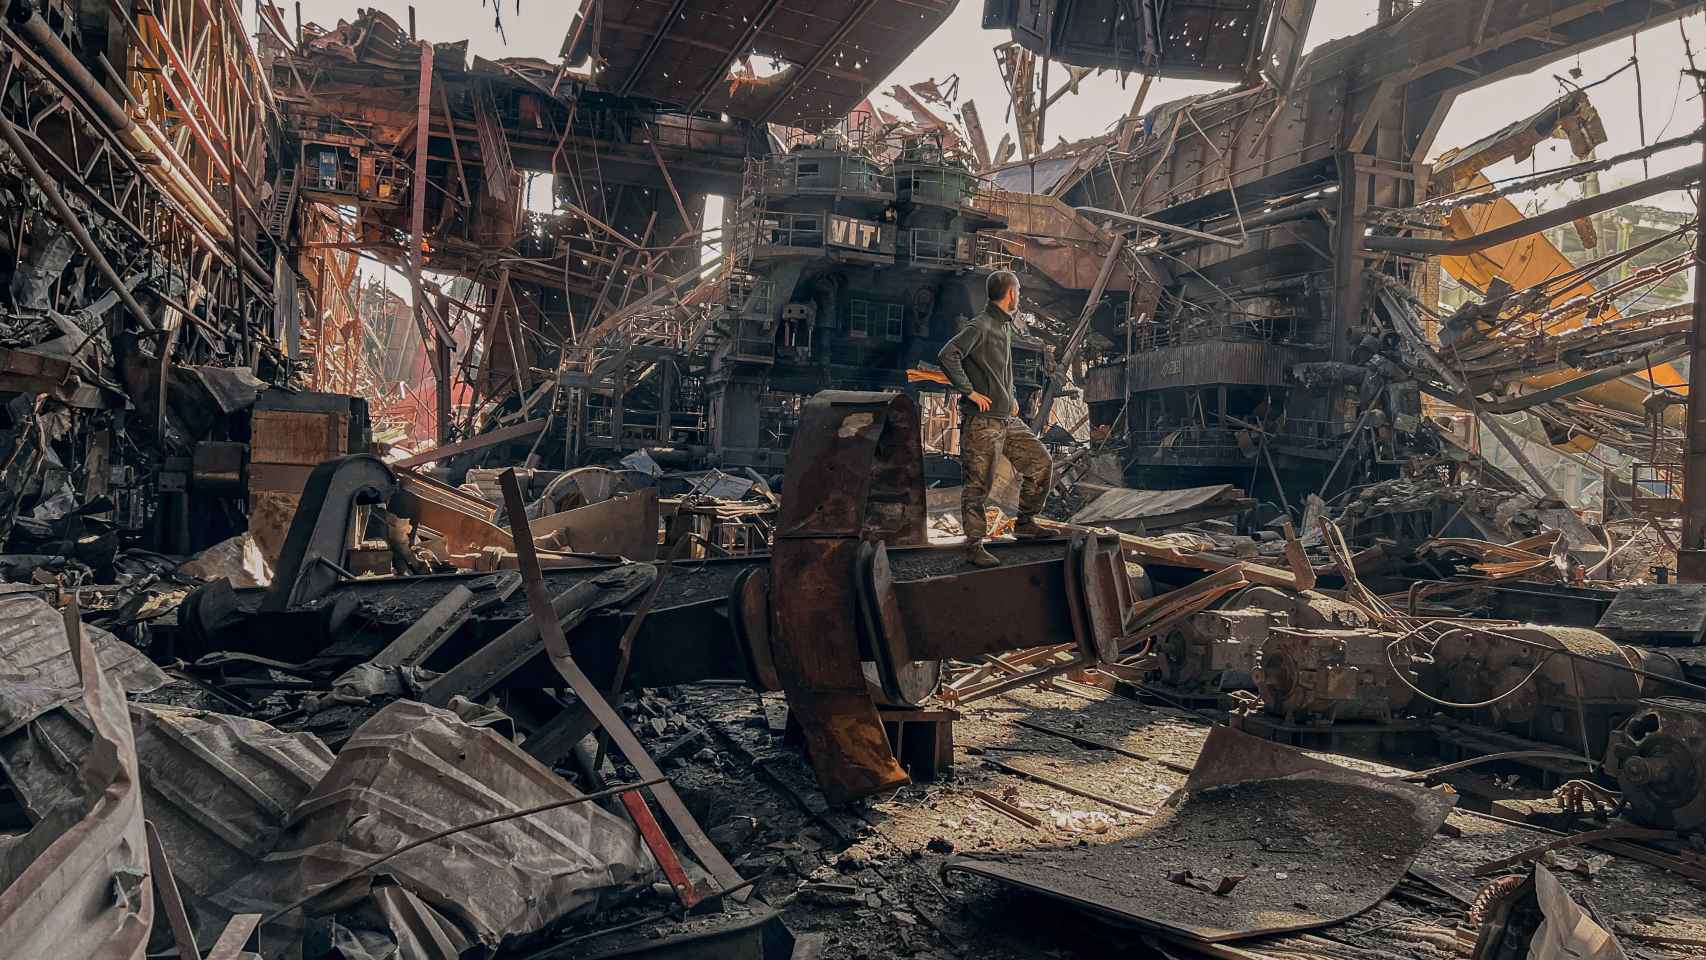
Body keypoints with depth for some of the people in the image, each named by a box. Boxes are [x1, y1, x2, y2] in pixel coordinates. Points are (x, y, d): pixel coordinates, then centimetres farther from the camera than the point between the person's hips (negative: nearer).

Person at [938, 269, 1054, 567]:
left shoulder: (1005, 326, 17)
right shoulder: (979, 326, -13)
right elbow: (948, 355, -26)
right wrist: (970, 392, -22)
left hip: (1008, 419, 9)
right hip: (982, 421, -9)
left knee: (1041, 465, 9)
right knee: (979, 485, -4)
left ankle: (1025, 524, 23)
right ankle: (974, 547, 4)